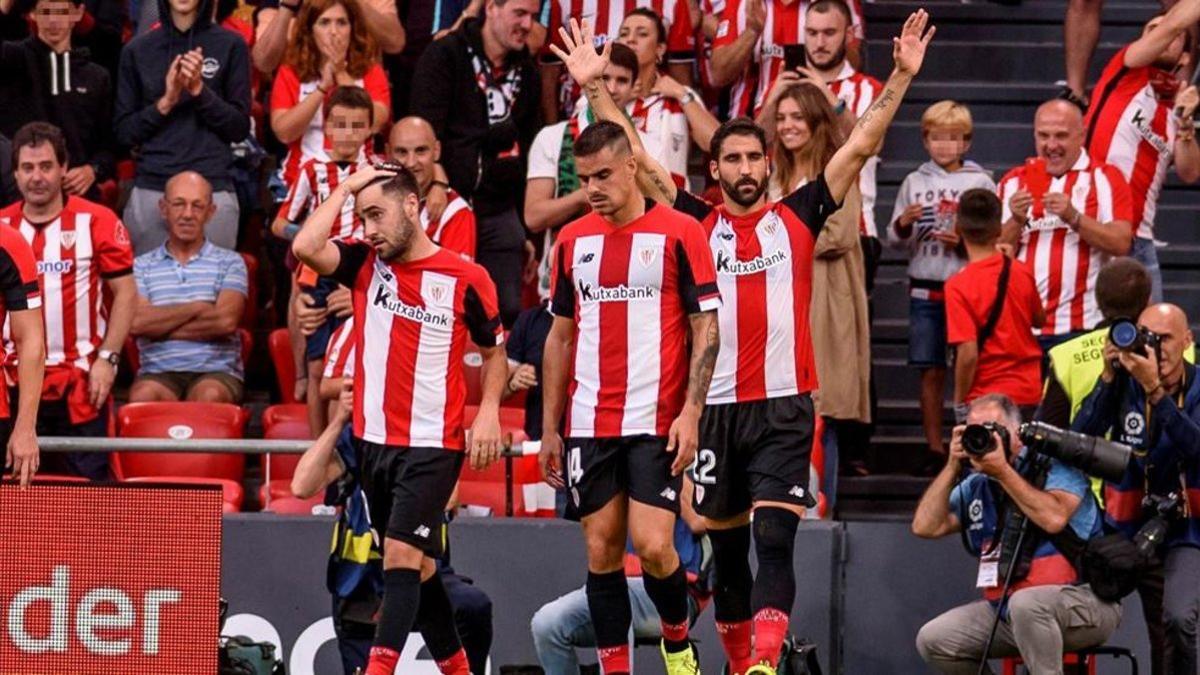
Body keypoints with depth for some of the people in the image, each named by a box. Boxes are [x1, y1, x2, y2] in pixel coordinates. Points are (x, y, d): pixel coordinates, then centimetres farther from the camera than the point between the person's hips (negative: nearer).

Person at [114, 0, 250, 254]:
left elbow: (240, 129, 4)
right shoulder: (137, 50, 10)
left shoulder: (230, 46, 6)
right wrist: (165, 102, -6)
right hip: (150, 190, 1)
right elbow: (124, 133, 9)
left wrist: (200, 90, -9)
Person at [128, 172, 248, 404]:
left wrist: (161, 326, -2)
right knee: (144, 396, -36)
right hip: (159, 373, 0)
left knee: (210, 395, -37)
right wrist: (196, 308, -2)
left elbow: (226, 321, -5)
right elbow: (136, 322, -4)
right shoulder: (142, 266, 15)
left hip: (217, 371, 0)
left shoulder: (229, 263, 13)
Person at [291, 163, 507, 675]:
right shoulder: (364, 264, 4)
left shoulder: (466, 278, -4)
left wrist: (489, 411, -5)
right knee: (414, 565, 12)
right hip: (374, 440, 5)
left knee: (402, 556, -16)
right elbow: (305, 248, -14)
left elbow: (493, 349, 9)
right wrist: (347, 187, -6)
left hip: (432, 445, -5)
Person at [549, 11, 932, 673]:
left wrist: (900, 77, -2)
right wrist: (595, 89, -2)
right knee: (726, 545, 10)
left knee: (773, 538, -14)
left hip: (783, 406, -2)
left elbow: (860, 147, 5)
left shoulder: (798, 216, 7)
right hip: (715, 406, 2)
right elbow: (637, 159, 5)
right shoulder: (697, 223, 8)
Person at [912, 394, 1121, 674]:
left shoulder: (1054, 465, -8)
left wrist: (1003, 471, -21)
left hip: (1083, 601, -7)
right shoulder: (976, 486, 8)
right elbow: (926, 527, 1)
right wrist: (953, 466, -4)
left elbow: (1054, 519, -26)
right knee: (933, 640, -4)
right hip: (1007, 609, 7)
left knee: (1026, 603, -39)